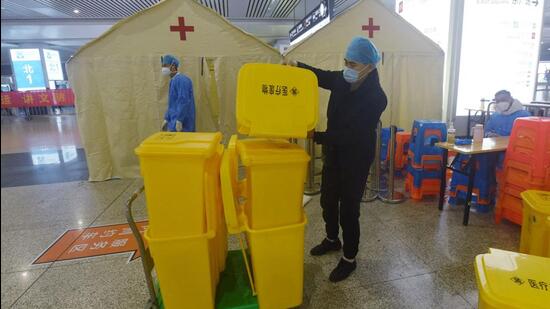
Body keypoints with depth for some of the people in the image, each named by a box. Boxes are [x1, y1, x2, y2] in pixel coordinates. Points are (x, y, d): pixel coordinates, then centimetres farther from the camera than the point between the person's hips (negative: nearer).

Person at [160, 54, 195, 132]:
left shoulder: (181, 80, -13)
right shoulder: (173, 81, 17)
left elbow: (184, 101, -22)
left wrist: (179, 121, -24)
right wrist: (166, 120, 22)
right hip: (173, 123, 9)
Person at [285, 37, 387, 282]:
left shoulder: (376, 97, -22)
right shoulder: (342, 80, -4)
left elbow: (351, 135, -26)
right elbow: (320, 76, 15)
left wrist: (315, 136, -29)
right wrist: (296, 66, -3)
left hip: (356, 158, -7)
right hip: (333, 153, 7)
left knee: (348, 209, 3)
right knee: (327, 200, 20)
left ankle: (349, 259, 25)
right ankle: (332, 240, 46)